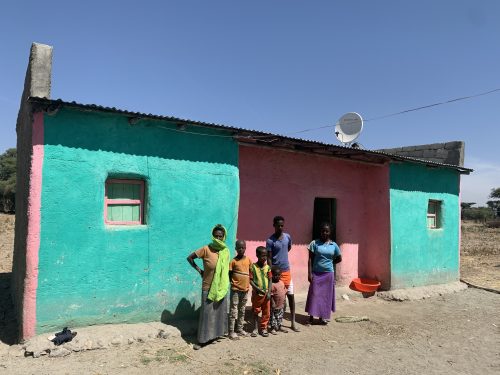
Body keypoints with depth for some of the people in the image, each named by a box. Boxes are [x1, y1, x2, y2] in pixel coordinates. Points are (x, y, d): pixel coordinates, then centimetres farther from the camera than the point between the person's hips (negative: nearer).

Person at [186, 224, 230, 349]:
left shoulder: (226, 251, 0)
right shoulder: (206, 249, -14)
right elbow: (190, 258, -6)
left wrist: (226, 283, 8)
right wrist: (199, 270, -7)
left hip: (221, 288, 5)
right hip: (208, 287, -4)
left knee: (220, 312, 13)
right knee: (206, 313, 1)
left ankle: (214, 335, 30)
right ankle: (202, 340, 11)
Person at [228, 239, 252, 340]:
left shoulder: (248, 260, 3)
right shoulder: (233, 261, -8)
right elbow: (229, 275, -3)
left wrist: (248, 283, 6)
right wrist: (233, 282, -11)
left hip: (245, 289, 5)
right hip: (235, 289, -5)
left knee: (242, 310, 16)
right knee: (234, 311, -1)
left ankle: (239, 329, 27)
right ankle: (231, 331, 6)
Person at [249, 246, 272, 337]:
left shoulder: (267, 267, 0)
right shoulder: (253, 267, -8)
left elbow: (270, 280, 1)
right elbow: (250, 280, -9)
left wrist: (269, 292, -7)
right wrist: (258, 289, -19)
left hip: (266, 293, 2)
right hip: (256, 293, -2)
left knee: (266, 312, 7)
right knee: (256, 311, 10)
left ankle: (263, 328, 21)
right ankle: (255, 328, 22)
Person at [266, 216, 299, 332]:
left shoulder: (287, 237, 1)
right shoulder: (270, 241, -13)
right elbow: (269, 259, -13)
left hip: (286, 271, 4)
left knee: (291, 296, 6)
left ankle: (293, 323, 15)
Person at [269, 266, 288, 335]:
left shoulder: (282, 283, 4)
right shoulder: (272, 284, -19)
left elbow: (284, 292, 12)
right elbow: (271, 295, -19)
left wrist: (284, 302, 11)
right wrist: (273, 303, -21)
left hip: (281, 305, 7)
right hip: (275, 305, -7)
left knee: (280, 316, 20)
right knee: (273, 317, 6)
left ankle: (279, 327, 35)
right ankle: (272, 328, 18)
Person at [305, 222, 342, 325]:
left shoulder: (334, 245, 0)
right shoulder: (315, 243, -6)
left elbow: (339, 258, 14)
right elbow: (310, 259, -6)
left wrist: (329, 263, 8)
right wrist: (309, 273, -10)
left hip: (328, 274, 2)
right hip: (316, 273, -2)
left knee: (326, 295, 9)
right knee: (314, 295, 1)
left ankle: (322, 317, 22)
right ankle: (311, 317, 11)